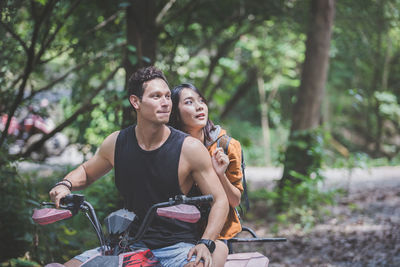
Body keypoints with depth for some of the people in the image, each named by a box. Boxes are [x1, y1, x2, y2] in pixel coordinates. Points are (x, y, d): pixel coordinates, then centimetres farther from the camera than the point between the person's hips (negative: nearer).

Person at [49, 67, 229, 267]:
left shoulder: (190, 148, -8)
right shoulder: (116, 143, 2)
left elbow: (219, 200, -4)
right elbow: (86, 171, 22)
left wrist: (205, 243, -18)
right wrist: (65, 185, 0)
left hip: (176, 248, -4)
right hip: (130, 246, 4)